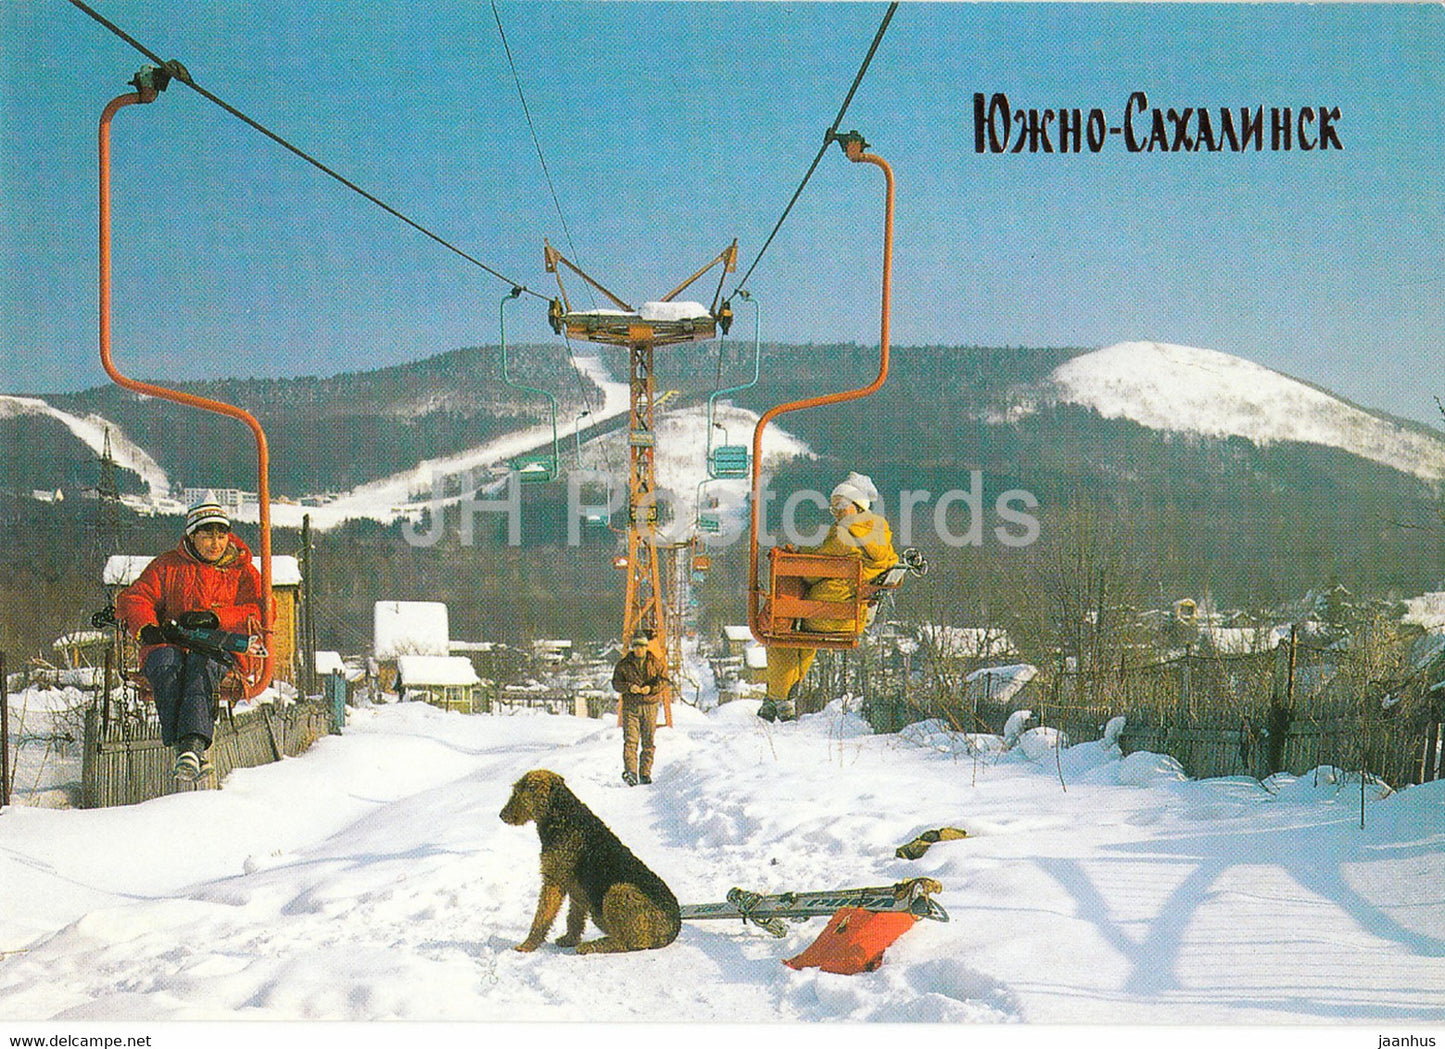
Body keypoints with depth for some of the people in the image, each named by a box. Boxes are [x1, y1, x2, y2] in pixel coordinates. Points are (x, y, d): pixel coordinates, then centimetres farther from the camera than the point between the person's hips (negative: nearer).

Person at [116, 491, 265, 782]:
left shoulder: (242, 571, 15)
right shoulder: (168, 566, 16)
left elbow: (261, 613, 0)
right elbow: (135, 597, 9)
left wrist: (214, 617, -15)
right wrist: (146, 627, -14)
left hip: (221, 651, -1)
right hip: (169, 645, 1)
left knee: (201, 663, -37)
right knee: (166, 662, -35)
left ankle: (194, 742, -54)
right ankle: (181, 745, -45)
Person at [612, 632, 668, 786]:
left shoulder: (655, 663, 6)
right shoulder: (623, 664, 5)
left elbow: (664, 680, 3)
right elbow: (616, 683, 3)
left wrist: (651, 688, -14)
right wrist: (629, 687, -16)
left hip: (650, 705, 1)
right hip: (630, 706, -1)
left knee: (648, 741, 4)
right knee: (631, 740, -12)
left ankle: (645, 773, 12)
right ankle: (630, 772, -18)